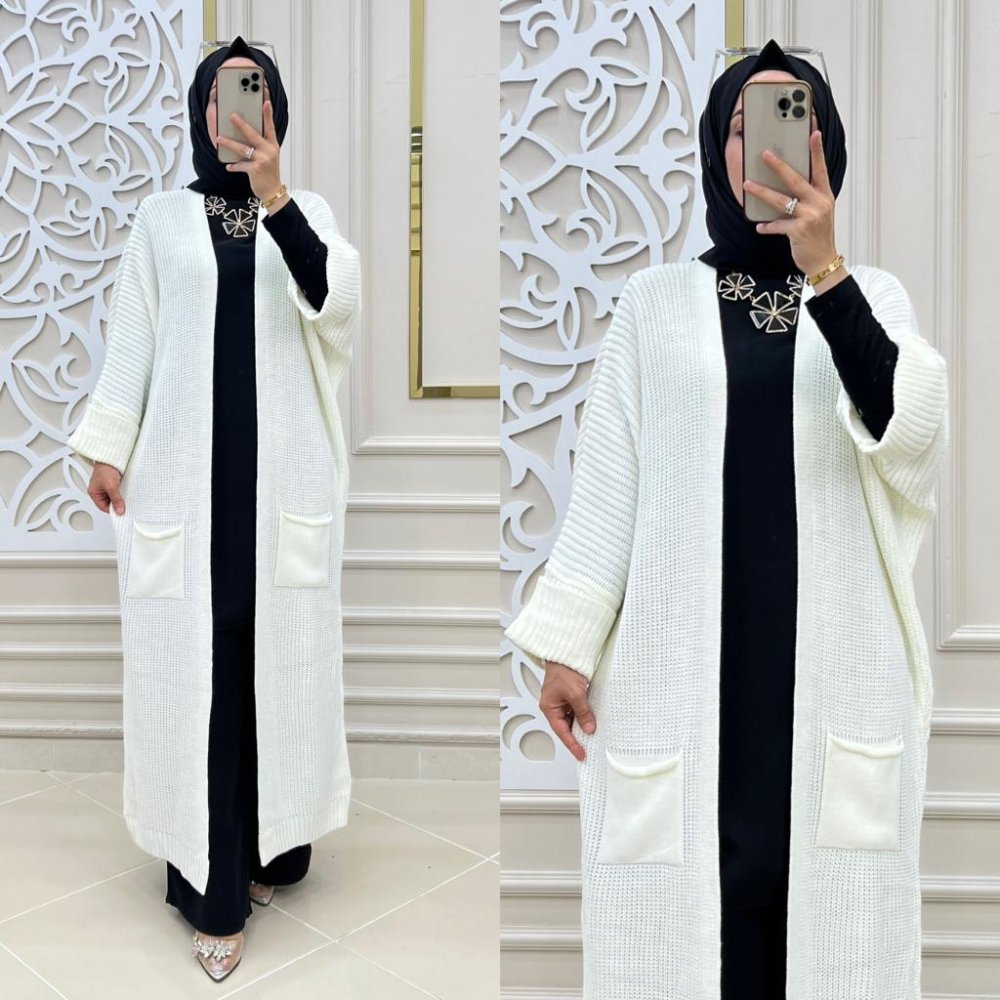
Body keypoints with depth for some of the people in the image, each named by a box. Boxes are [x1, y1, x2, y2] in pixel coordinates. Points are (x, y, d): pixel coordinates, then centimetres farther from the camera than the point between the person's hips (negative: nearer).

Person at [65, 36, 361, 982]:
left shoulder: (307, 211, 7)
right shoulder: (161, 216, 9)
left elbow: (335, 300, -13)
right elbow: (132, 337, 9)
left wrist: (272, 195, -25)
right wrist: (108, 446, 4)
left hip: (282, 472, 0)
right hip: (188, 473, 0)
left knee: (280, 656, 6)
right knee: (195, 664, 1)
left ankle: (275, 846, 25)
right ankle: (212, 888, 11)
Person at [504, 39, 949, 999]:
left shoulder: (872, 294, 9)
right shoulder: (655, 300, 5)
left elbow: (911, 434, -10)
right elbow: (606, 483, 2)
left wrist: (825, 272, -19)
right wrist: (567, 641, -2)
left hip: (836, 672, 1)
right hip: (682, 672, -1)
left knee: (829, 906, 8)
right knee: (690, 902, 3)